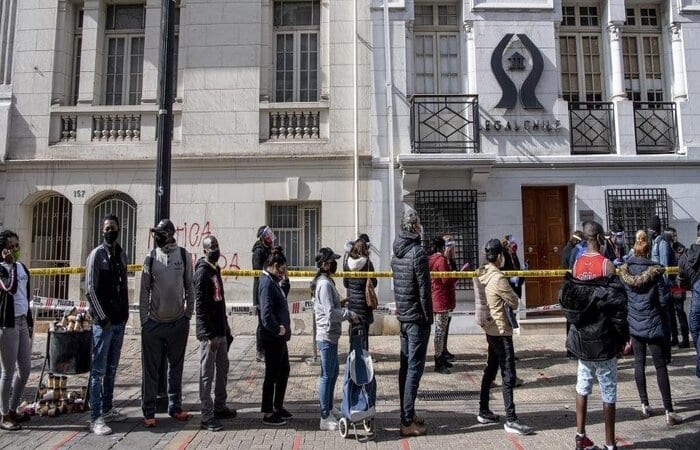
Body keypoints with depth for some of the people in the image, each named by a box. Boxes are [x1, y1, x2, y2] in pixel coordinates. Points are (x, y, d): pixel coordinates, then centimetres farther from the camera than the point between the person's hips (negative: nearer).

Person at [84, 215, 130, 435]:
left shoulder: (122, 254, 10)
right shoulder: (97, 254, -8)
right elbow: (90, 289, -12)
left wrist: (125, 313, 10)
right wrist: (103, 317, -14)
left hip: (119, 321, 6)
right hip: (103, 321, -6)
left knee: (111, 369, 14)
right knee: (98, 370, -1)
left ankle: (107, 409, 25)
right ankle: (96, 418, 5)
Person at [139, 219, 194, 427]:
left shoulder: (184, 255, -1)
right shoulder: (151, 258, -1)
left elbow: (189, 287, 4)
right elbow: (144, 291, 2)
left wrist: (188, 315, 2)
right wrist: (144, 320, -1)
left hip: (178, 323, 1)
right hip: (154, 323, 0)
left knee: (176, 368, 12)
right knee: (151, 369, 5)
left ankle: (175, 407, 25)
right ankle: (149, 412, 16)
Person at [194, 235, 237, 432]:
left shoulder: (216, 270, 12)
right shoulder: (202, 272, -14)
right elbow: (200, 307, -19)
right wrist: (210, 335, -20)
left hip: (220, 330, 9)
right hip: (209, 333, -9)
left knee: (223, 369, 17)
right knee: (207, 374, 0)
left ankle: (220, 407, 29)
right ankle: (207, 417, 8)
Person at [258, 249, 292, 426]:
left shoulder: (273, 282, 10)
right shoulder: (266, 283, -19)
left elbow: (283, 297, 22)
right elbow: (266, 313, -26)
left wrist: (285, 280, 11)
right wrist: (277, 330, -18)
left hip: (279, 338, 10)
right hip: (272, 338, -10)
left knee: (284, 371, 19)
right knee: (272, 374, 2)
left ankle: (278, 407, 33)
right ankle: (268, 414, 16)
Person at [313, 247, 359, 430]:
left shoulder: (326, 281, 13)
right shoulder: (325, 284, -18)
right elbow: (331, 313, -23)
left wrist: (347, 313, 8)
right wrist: (350, 314, -13)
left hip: (330, 335, 10)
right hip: (327, 336, -10)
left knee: (333, 373, 19)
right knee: (327, 376, -1)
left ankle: (329, 412, 32)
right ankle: (325, 419, 10)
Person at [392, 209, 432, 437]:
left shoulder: (396, 253, 8)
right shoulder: (418, 252, -16)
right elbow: (424, 289, -17)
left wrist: (400, 309, 17)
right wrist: (428, 317, -9)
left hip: (402, 317, 8)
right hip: (417, 318, -8)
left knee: (405, 366, 15)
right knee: (414, 368, -3)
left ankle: (407, 413, 26)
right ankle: (407, 421, 2)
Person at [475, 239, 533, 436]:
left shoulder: (482, 274, 5)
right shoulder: (498, 278, -20)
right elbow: (515, 303, -12)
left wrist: (501, 303, 4)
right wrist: (508, 303, 6)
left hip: (491, 329, 9)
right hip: (501, 330, -9)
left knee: (490, 370, 16)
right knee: (508, 375, -4)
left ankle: (483, 411, 23)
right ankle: (511, 420, -1)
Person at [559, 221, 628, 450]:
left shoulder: (577, 263, 2)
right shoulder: (606, 264, -14)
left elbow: (568, 299, 5)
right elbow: (617, 305, -14)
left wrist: (577, 326, 15)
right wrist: (623, 337, -3)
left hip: (582, 337, 5)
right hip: (603, 338, -5)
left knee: (583, 386, 16)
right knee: (608, 392, 6)